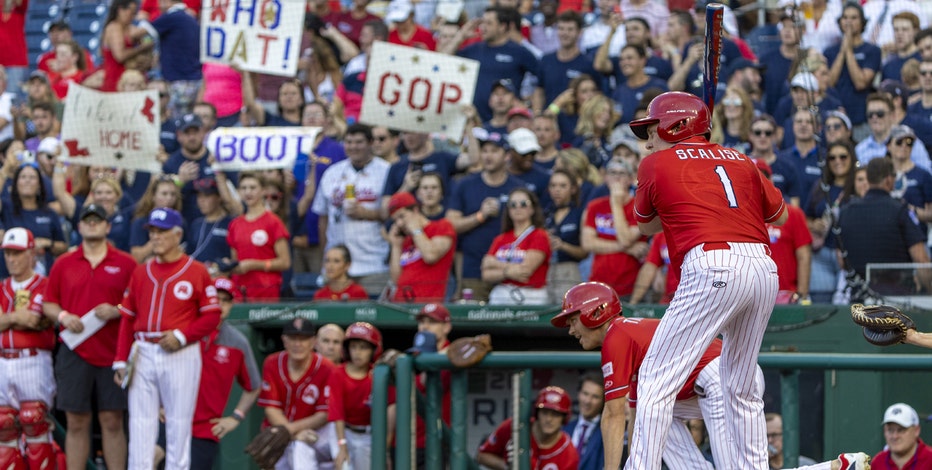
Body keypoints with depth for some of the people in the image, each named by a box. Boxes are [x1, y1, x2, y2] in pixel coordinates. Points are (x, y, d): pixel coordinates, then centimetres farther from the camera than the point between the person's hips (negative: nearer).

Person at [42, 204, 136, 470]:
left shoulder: (125, 264, 5)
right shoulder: (63, 264, 10)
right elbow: (48, 303, 13)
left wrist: (116, 311, -14)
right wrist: (63, 316, -6)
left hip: (112, 355, -1)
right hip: (75, 354, 1)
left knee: (112, 422, 0)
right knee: (76, 423, 3)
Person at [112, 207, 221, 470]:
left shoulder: (196, 272, 0)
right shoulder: (141, 272, 13)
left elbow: (212, 316, -2)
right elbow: (127, 318, 13)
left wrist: (181, 336, -15)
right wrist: (121, 360, 5)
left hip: (181, 355, -4)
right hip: (143, 354, 4)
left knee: (179, 423, -1)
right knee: (140, 423, 1)